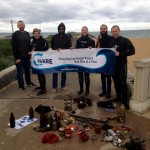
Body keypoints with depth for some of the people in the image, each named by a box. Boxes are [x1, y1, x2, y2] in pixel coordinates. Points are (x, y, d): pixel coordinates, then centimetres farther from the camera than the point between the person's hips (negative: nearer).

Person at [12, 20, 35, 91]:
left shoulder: (27, 34, 10)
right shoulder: (15, 34, -7)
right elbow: (14, 47, -11)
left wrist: (30, 52, -1)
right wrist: (16, 58, -16)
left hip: (27, 56, 5)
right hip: (19, 56, -5)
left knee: (28, 70, 15)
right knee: (20, 71, 3)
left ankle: (29, 82, 31)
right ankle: (21, 86, 14)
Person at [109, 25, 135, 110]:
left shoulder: (125, 40, -6)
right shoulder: (111, 42, 13)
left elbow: (132, 51, -14)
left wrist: (120, 54, -22)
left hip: (122, 64, -6)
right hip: (113, 64, 6)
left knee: (122, 82, -7)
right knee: (116, 82, 11)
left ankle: (125, 100, 2)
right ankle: (118, 97, 24)